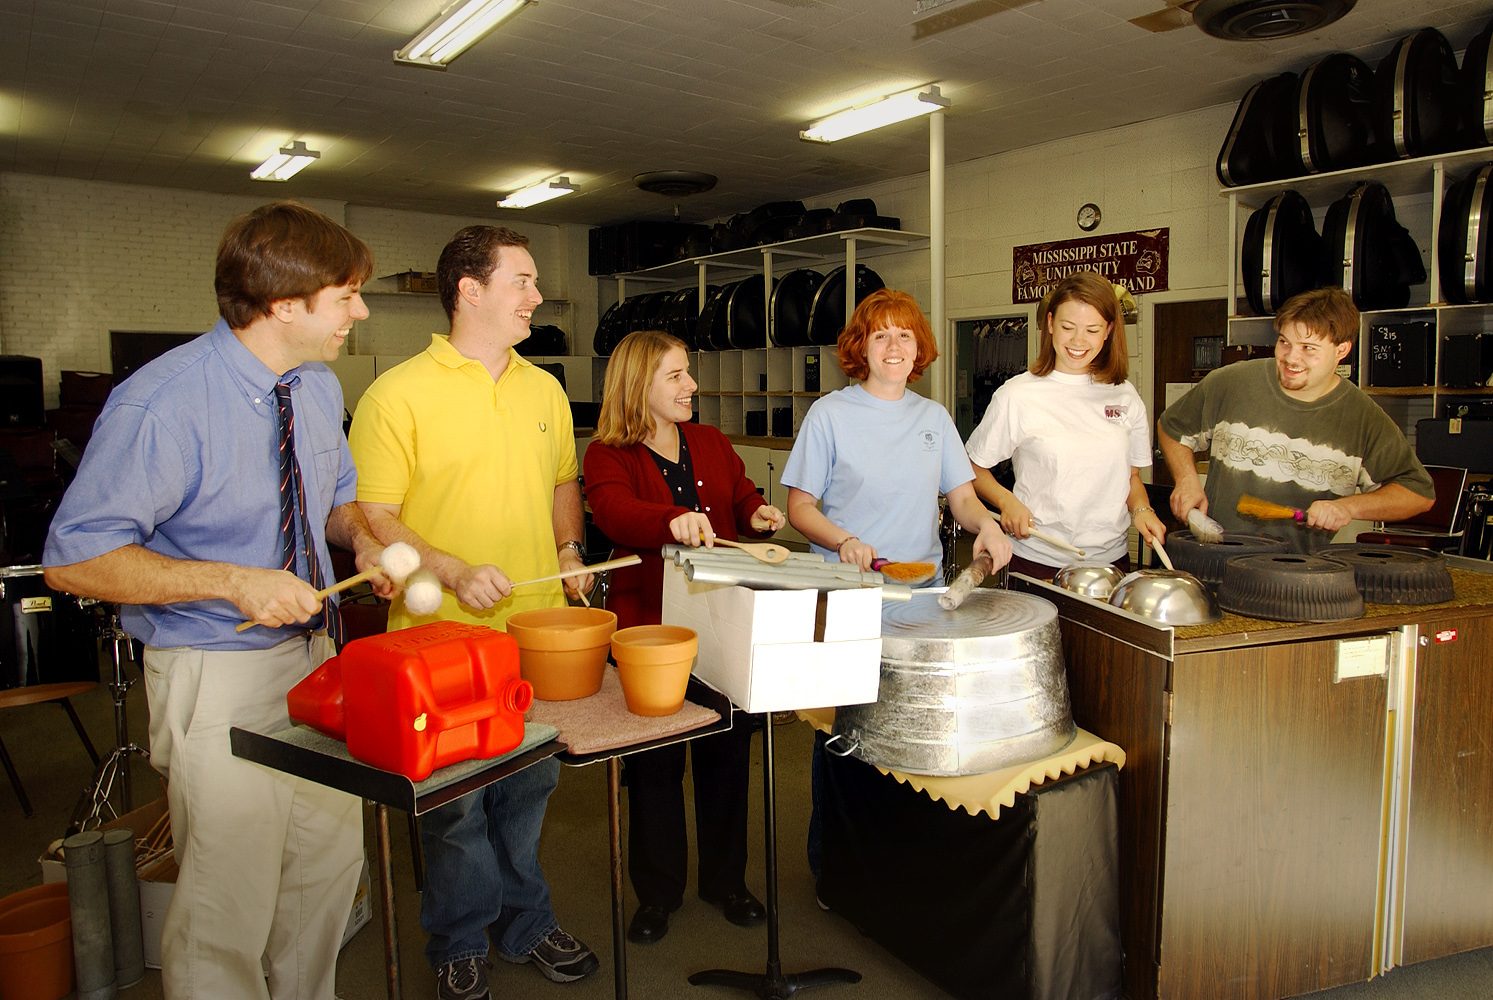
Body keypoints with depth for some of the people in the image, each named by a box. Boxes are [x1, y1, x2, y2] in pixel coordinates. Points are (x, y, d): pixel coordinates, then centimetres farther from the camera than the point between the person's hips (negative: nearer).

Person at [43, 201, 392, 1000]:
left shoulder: (319, 388, 3)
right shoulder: (158, 405, -20)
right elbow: (72, 559, -18)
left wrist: (361, 536, -4)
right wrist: (235, 581, -26)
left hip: (316, 657, 8)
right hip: (219, 675, -7)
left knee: (331, 862, 20)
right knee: (227, 911, 4)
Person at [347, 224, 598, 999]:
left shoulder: (543, 389, 10)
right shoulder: (398, 394, -9)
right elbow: (371, 517, -10)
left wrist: (569, 546, 5)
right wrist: (454, 572, -22)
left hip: (539, 631, 5)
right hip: (444, 640, -5)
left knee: (529, 788, 17)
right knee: (455, 802, 9)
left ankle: (526, 925, 38)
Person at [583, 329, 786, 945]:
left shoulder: (712, 444, 12)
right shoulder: (609, 456, -5)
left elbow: (743, 498, 18)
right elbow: (614, 510, -25)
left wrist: (758, 515, -7)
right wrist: (673, 520, -45)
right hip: (648, 626, -4)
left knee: (727, 752, 12)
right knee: (655, 762, 7)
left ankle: (726, 880, 32)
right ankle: (657, 891, 27)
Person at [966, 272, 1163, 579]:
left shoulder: (1125, 397, 5)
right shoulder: (1017, 395, -7)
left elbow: (1132, 477, 15)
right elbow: (973, 467, 0)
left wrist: (1141, 509, -4)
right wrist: (1007, 501, -16)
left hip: (1111, 558, 4)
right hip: (1038, 562, -3)